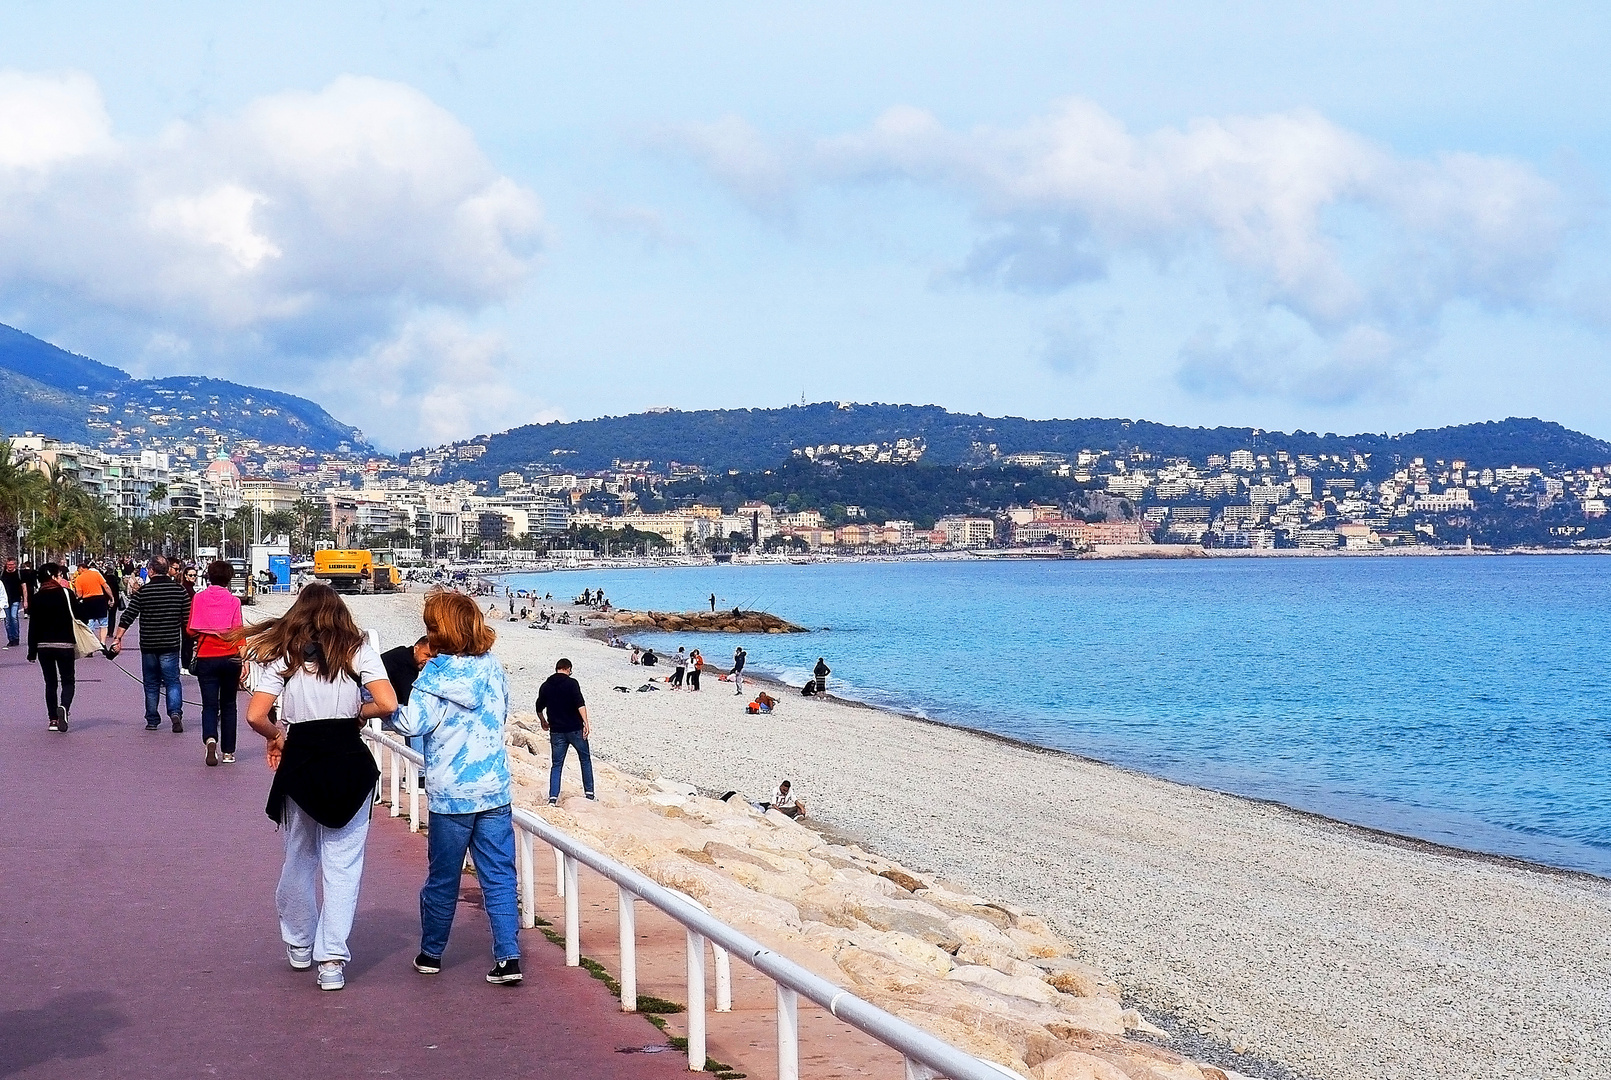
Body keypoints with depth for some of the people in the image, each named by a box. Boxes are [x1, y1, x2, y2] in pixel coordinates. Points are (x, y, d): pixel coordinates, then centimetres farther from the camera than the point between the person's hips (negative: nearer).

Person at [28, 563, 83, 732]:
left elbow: (33, 626, 3)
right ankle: (64, 707, -24)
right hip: (65, 644, -3)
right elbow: (78, 616, -6)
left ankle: (53, 719, 9)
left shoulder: (37, 598, 2)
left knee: (50, 683, 12)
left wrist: (32, 651, 6)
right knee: (67, 681, 5)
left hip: (43, 646, 3)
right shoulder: (66, 593, -6)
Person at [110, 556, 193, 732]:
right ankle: (175, 712, -18)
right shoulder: (179, 589, -1)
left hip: (148, 645, 0)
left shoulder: (143, 591, -6)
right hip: (171, 645, 0)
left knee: (151, 684, 12)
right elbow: (188, 619, 2)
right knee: (172, 681, 5)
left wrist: (117, 638, -2)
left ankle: (152, 721, 16)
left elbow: (128, 617, -7)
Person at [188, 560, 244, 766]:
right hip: (229, 657, 0)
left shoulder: (198, 598, 0)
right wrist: (243, 660, -11)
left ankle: (210, 739, -26)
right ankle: (228, 752, 15)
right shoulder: (233, 600, -5)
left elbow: (190, 630, 3)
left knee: (209, 704, 3)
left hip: (205, 658, 0)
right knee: (228, 705, 12)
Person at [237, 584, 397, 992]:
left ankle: (299, 945, 34)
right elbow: (387, 704, -12)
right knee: (343, 864, 2)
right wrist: (357, 712, 7)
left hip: (299, 763, 2)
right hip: (349, 762, -1)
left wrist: (275, 737, 12)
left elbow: (255, 716, -7)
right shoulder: (358, 650, 1)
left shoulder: (281, 655, 3)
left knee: (299, 858, 19)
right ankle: (332, 959, -3)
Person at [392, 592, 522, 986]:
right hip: (495, 790, 3)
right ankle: (508, 958, -1)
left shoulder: (436, 674, -12)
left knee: (442, 879, 11)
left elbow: (413, 723, -18)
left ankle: (430, 954, 25)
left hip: (450, 794, -3)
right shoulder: (493, 667, 4)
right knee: (499, 876, 5)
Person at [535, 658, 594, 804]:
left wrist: (543, 722, 34)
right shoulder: (571, 683, -7)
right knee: (585, 760, 14)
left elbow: (539, 708, 16)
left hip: (556, 732, 3)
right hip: (575, 729, -3)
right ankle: (589, 793, 14)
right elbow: (580, 704, -19)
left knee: (557, 765, 8)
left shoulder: (545, 686, 7)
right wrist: (586, 723, -22)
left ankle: (553, 797, -5)